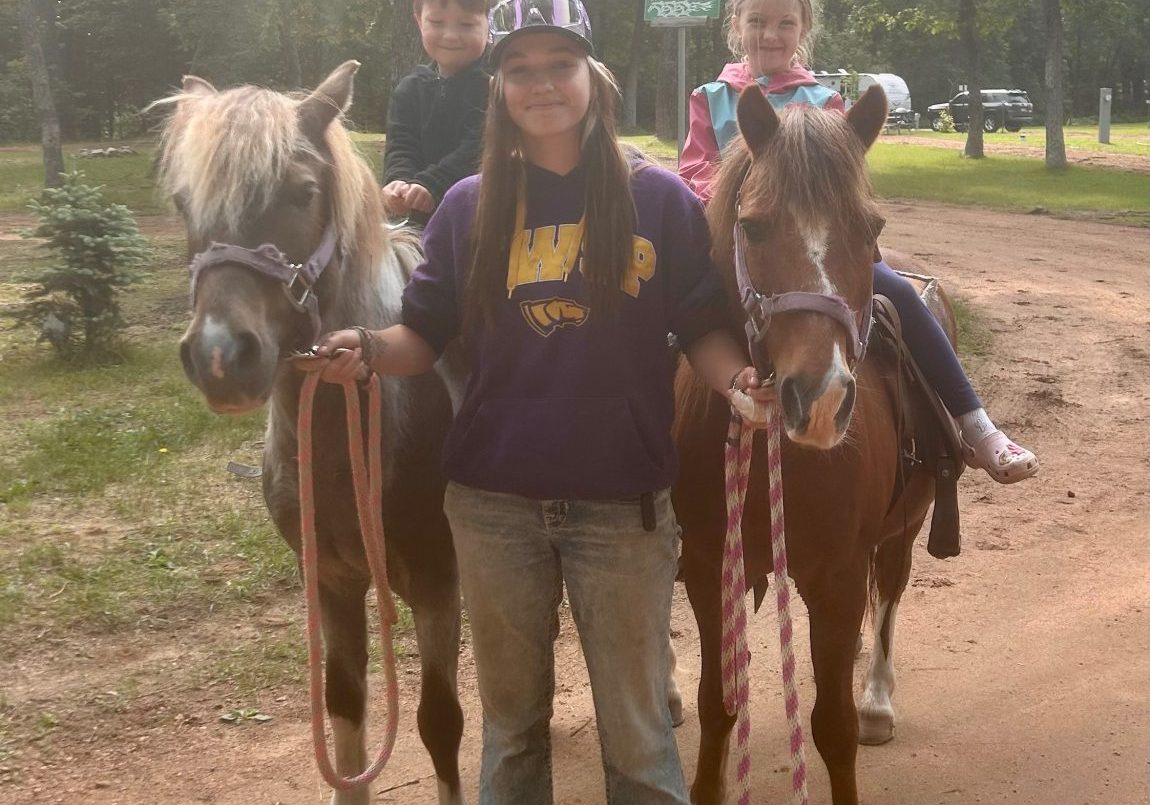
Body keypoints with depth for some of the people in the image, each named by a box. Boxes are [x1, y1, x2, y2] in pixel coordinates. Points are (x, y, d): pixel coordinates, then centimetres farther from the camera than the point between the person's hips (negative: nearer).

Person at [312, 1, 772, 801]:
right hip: (493, 501, 2)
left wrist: (739, 380, -20)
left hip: (623, 500, -2)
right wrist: (366, 349, -17)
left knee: (636, 724, 10)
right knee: (512, 718, 16)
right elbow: (425, 335, 4)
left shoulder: (661, 199, -2)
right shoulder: (470, 207, 3)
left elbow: (703, 330, 1)